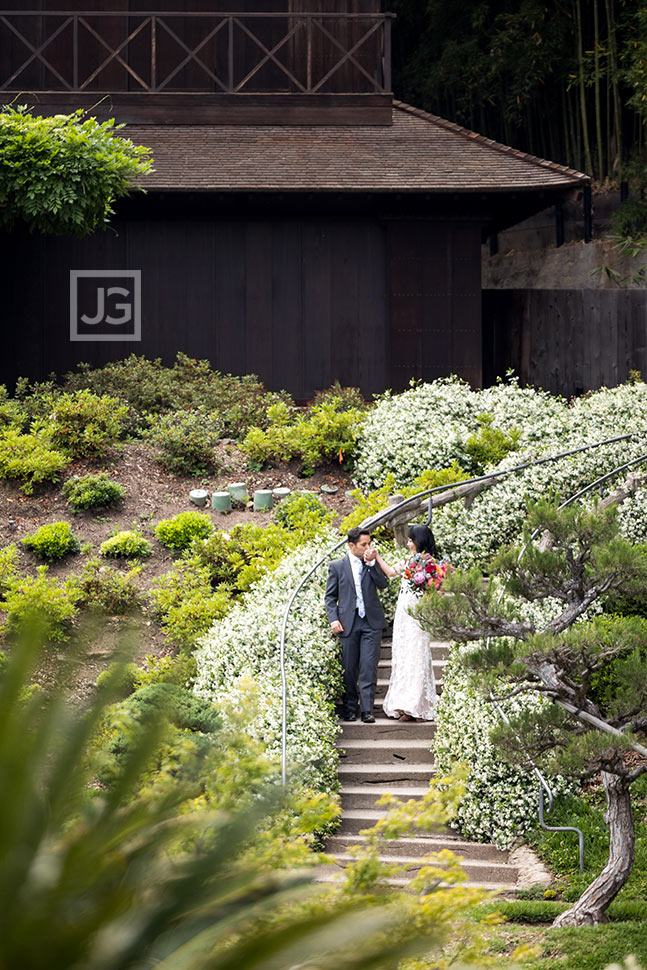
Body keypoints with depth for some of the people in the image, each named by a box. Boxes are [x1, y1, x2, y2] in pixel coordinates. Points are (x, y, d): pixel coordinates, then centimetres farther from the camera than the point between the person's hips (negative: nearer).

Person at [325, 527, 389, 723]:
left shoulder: (373, 564, 10)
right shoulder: (337, 566, 5)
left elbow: (383, 584, -4)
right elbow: (330, 596, 6)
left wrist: (372, 563, -10)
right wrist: (333, 619, -6)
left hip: (371, 622, 1)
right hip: (348, 623, -1)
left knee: (369, 668, -6)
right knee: (349, 669, 3)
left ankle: (366, 710, -5)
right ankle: (350, 709, 13)